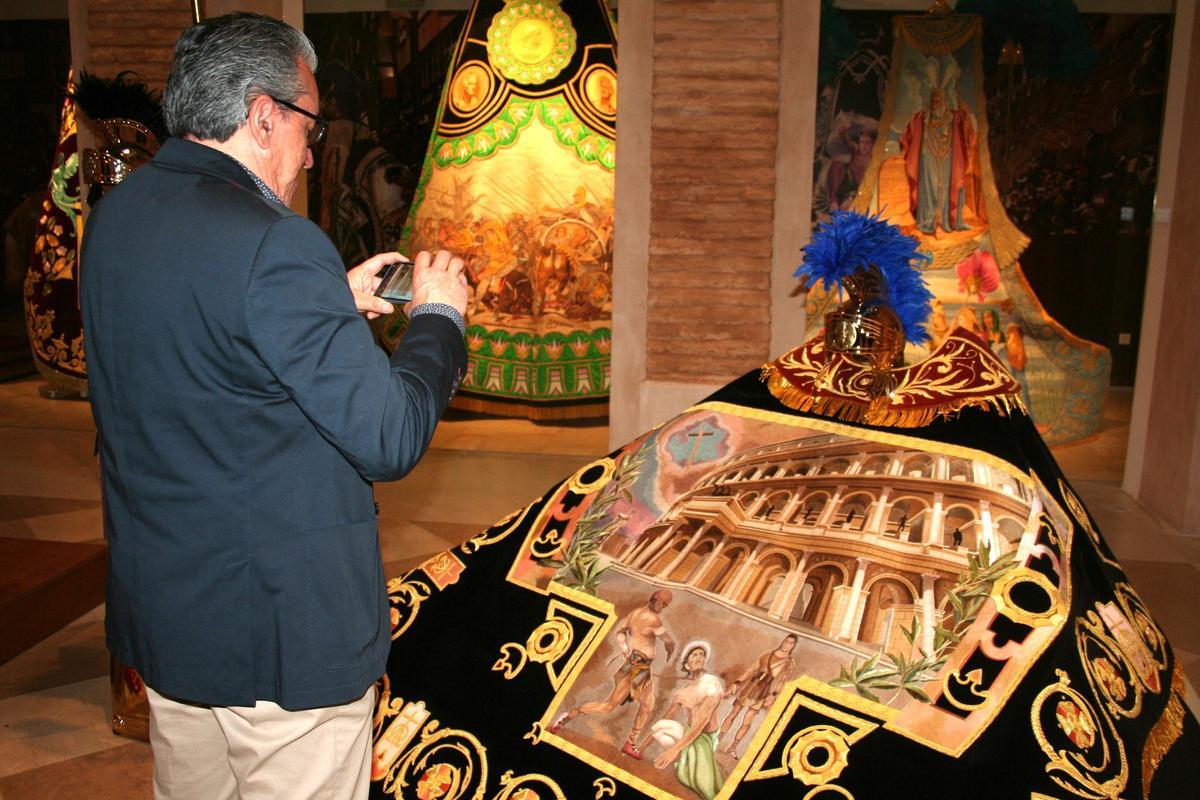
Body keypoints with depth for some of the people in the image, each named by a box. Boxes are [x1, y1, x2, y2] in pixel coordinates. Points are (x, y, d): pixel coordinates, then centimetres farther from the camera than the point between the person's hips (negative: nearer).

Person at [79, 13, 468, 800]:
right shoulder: (274, 245, -25)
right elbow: (389, 439, -22)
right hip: (282, 632, -8)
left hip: (157, 608, 8)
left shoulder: (116, 214, 2)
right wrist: (439, 315, -7)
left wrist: (336, 299, 11)